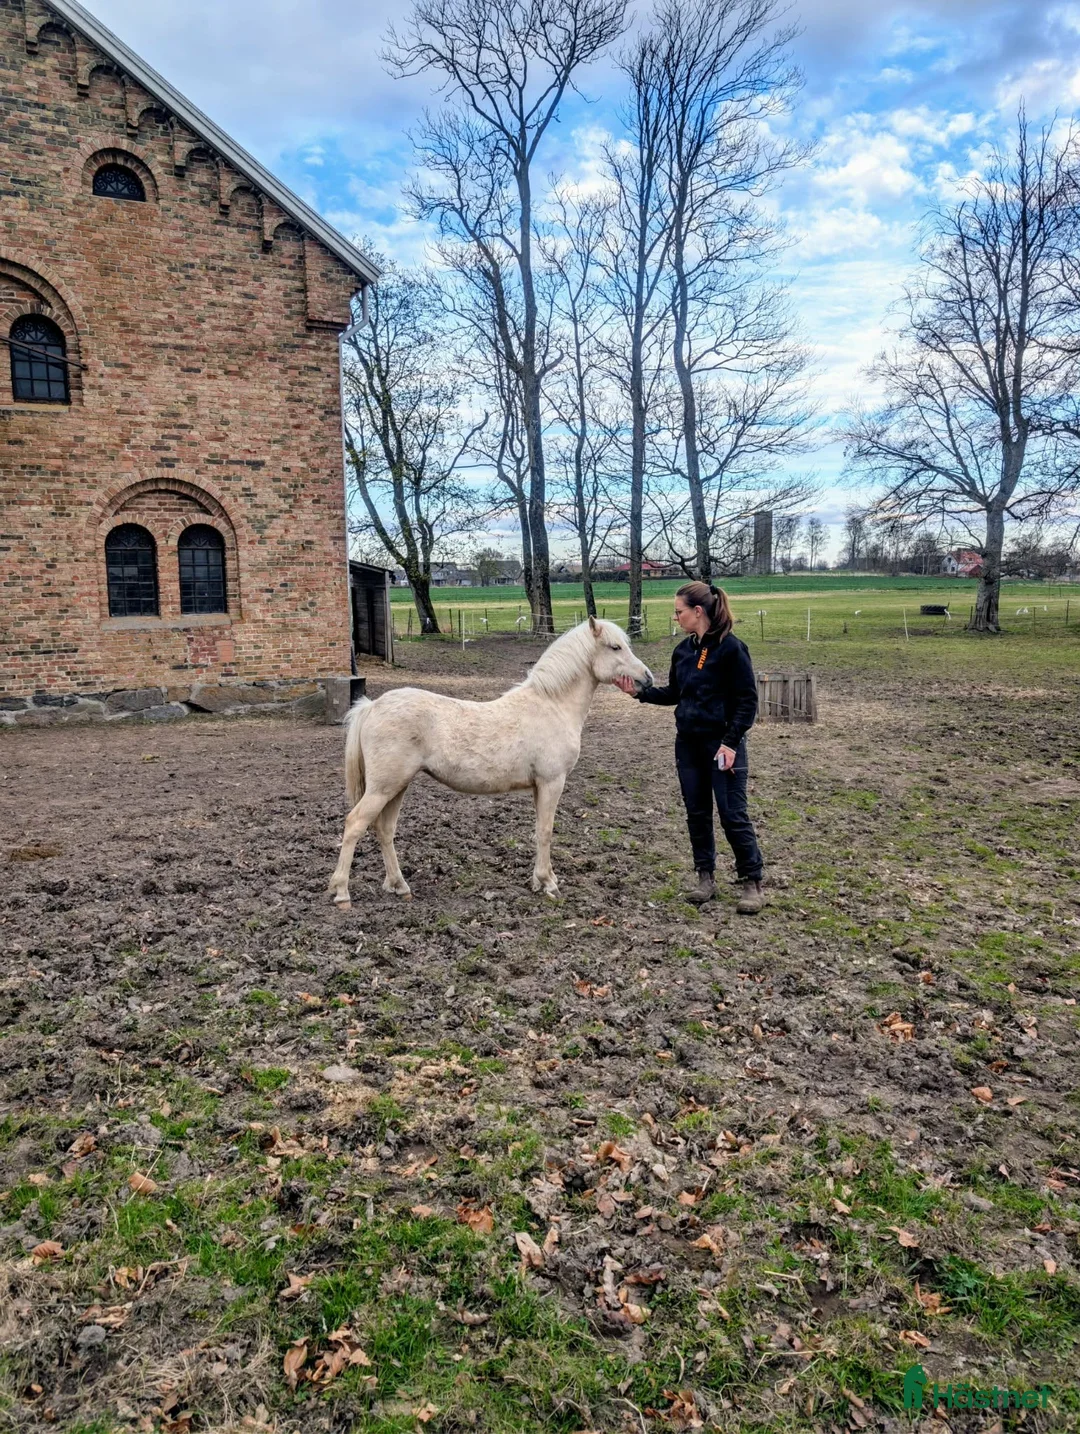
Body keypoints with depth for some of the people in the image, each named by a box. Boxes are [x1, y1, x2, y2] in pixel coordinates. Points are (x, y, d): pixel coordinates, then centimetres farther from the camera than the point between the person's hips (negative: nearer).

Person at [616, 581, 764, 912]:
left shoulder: (731, 648, -13)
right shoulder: (683, 650, 7)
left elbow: (747, 700, -13)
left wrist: (731, 743, -18)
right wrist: (639, 692, 3)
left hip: (723, 744, -7)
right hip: (688, 744, 7)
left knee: (733, 815, -2)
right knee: (697, 813, 12)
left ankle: (751, 882, 11)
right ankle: (705, 877, 24)